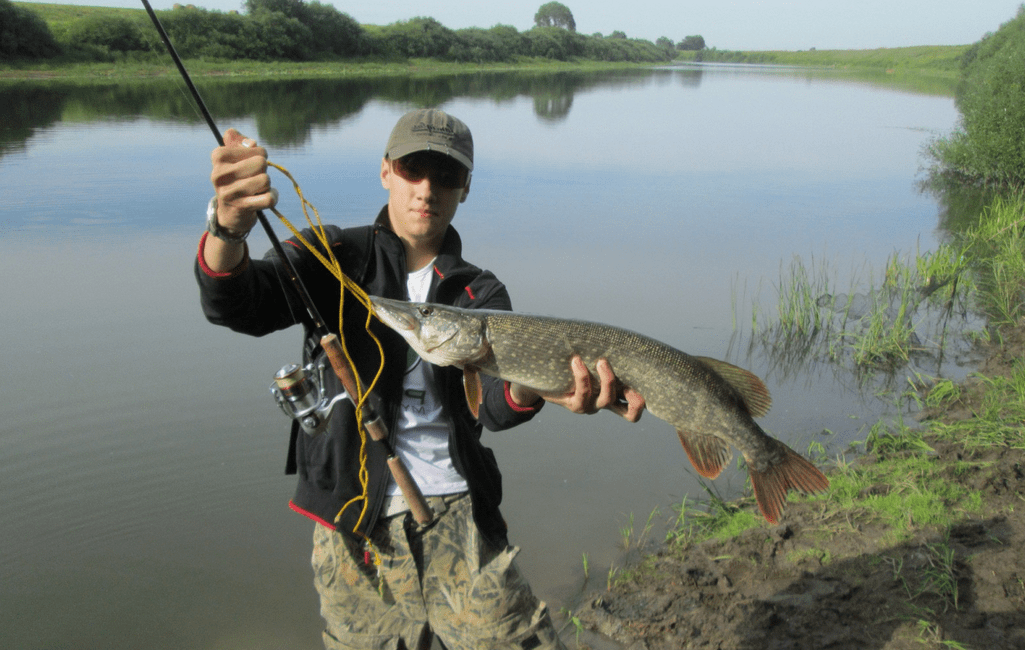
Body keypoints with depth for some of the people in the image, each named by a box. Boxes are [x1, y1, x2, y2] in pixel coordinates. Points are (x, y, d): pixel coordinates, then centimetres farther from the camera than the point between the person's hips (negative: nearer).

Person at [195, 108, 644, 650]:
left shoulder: (480, 294, 7)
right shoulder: (334, 257, 5)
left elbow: (494, 403, -8)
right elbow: (235, 306, -12)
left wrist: (534, 387, -33)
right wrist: (229, 226, -34)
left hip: (457, 523, 1)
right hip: (352, 533, 0)